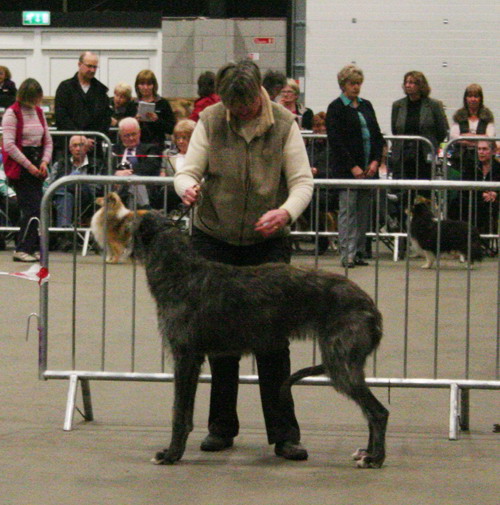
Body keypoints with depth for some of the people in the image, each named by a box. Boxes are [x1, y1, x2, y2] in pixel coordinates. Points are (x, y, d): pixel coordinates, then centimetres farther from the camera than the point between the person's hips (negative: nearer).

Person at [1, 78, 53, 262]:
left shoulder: (38, 112, 13)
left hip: (36, 166, 7)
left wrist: (45, 162, 0)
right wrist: (28, 165, -16)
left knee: (36, 209, 3)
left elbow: (47, 140, 17)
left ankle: (34, 248, 8)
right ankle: (22, 249, -10)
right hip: (19, 167, -7)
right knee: (32, 209, -14)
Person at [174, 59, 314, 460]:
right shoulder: (211, 120, -3)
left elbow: (302, 181, -7)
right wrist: (188, 188, -29)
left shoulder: (284, 123, -4)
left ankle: (284, 434, -3)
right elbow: (189, 170, -5)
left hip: (268, 242, -1)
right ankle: (222, 427, 15)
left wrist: (286, 212, -27)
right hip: (215, 240, 1)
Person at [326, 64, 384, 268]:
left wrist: (376, 161, -1)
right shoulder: (336, 108, -2)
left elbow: (377, 135, 15)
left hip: (368, 168, 6)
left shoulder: (366, 106, 16)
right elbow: (336, 140, -9)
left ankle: (359, 252, 8)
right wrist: (353, 167, -13)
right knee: (348, 210, -8)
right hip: (346, 168, -6)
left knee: (363, 211, 4)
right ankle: (347, 254, -9)